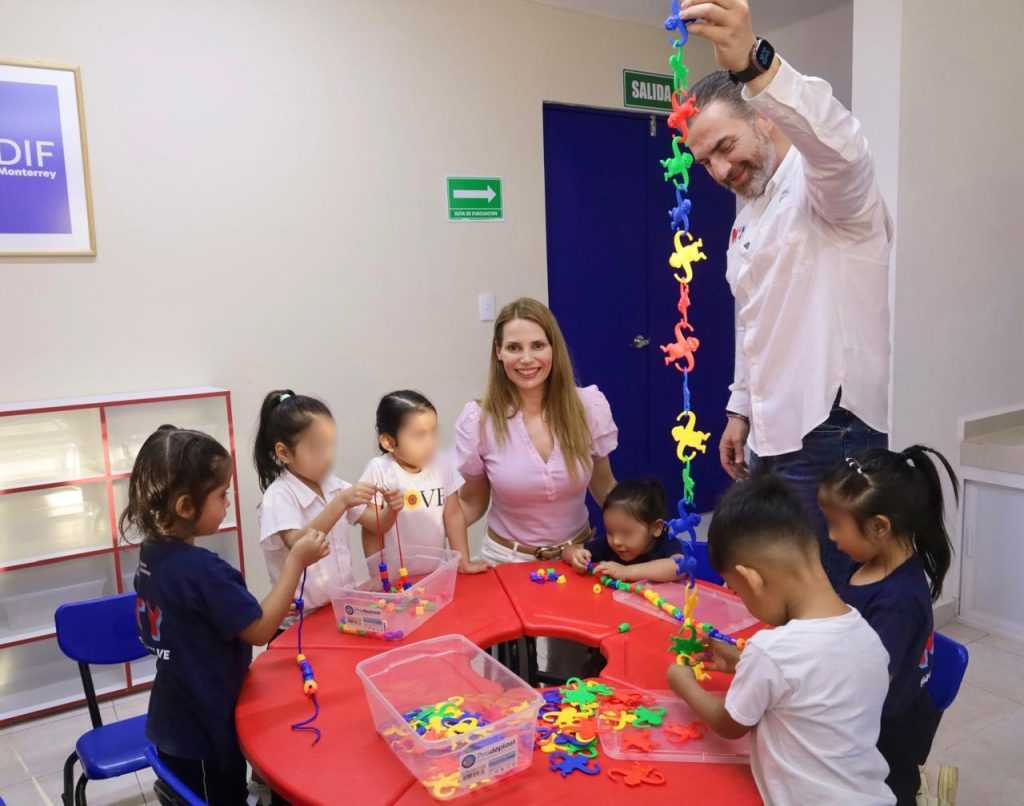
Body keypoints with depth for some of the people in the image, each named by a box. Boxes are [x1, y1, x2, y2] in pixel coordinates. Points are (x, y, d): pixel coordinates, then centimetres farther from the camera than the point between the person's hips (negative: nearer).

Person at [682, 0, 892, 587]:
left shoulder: (824, 182, -11)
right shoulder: (749, 216, 16)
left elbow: (838, 142, -37)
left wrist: (753, 61, -50)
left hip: (830, 435, -8)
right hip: (774, 438, 9)